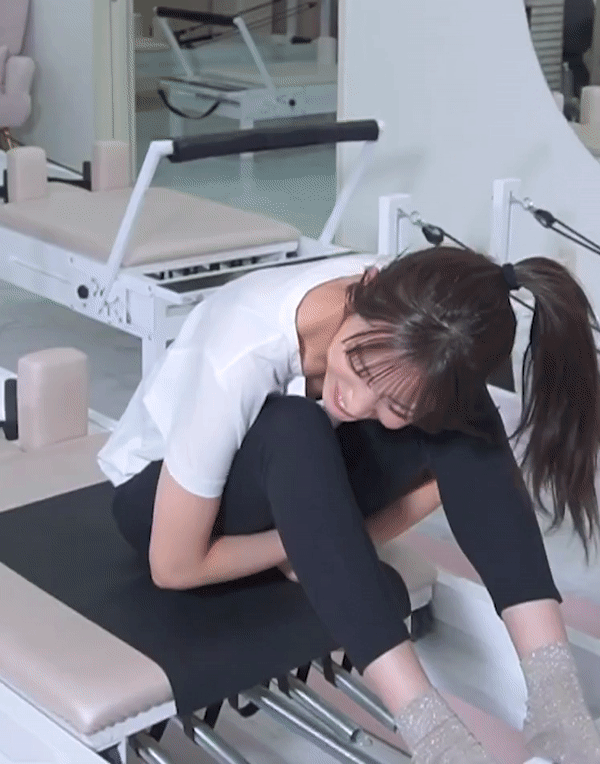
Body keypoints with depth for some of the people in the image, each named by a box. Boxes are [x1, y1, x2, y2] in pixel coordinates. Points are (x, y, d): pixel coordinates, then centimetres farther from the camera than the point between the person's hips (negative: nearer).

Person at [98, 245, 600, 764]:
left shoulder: (409, 331, -27)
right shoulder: (241, 360, -39)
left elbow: (446, 472, -8)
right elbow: (176, 566, -28)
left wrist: (331, 545, -19)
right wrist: (308, 543, -18)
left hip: (295, 483, 4)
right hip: (156, 495, -4)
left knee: (460, 421, -25)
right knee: (293, 430, -38)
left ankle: (553, 696, -27)